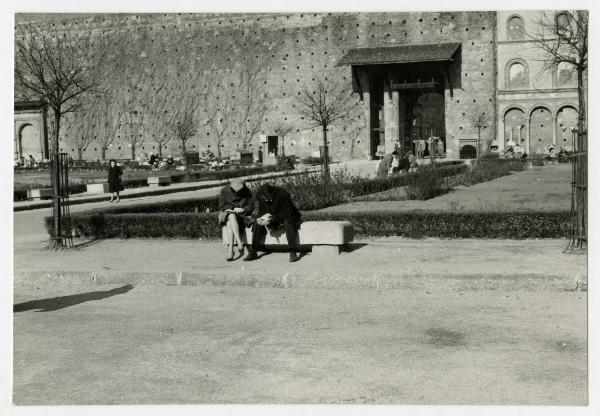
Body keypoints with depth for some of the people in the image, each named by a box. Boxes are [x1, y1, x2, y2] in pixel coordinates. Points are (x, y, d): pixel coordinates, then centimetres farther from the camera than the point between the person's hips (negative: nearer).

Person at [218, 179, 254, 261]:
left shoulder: (247, 192, 1)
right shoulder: (225, 191, 0)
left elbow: (251, 206, 3)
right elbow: (221, 206, -1)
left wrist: (243, 209, -18)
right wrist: (234, 209, -15)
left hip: (242, 215, 0)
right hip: (227, 213, 0)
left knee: (230, 223, -35)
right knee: (231, 216, -38)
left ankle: (230, 247, -46)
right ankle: (240, 242, -48)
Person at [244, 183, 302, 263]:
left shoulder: (282, 194, -27)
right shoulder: (258, 195, -15)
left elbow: (284, 213, -26)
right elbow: (258, 211, -7)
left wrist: (272, 218, -40)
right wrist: (260, 218, -31)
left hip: (283, 216, -4)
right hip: (267, 217, 4)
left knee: (288, 222, -36)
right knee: (257, 224, -21)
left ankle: (293, 252, -35)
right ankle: (252, 252, -16)